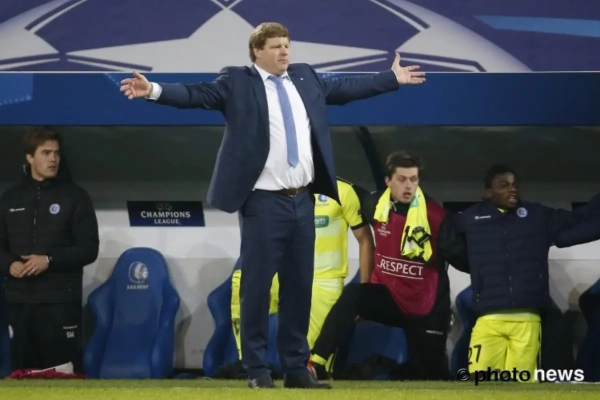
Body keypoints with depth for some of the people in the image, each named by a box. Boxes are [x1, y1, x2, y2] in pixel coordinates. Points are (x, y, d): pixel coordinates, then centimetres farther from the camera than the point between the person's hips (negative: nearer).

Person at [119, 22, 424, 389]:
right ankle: (257, 368, 6)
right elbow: (196, 94, -14)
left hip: (302, 200, 6)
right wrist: (154, 90, -28)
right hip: (264, 202, -5)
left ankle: (297, 367, 15)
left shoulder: (305, 78, 14)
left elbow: (345, 88, 24)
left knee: (299, 286, 9)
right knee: (257, 286, -2)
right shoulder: (236, 82, -4)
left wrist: (393, 79, 29)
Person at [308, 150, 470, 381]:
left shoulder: (435, 215, -17)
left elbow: (461, 258, -13)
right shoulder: (375, 205, -7)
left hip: (425, 306, -2)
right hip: (387, 294, 2)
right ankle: (315, 364, -32)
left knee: (429, 375, 5)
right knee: (352, 296, -28)